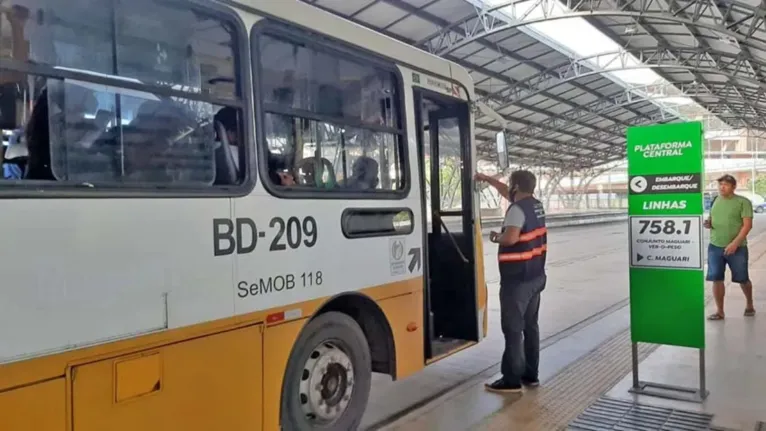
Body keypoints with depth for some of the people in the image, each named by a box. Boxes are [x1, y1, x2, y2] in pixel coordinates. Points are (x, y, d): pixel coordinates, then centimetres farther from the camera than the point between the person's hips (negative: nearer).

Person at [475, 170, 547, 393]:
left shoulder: (517, 209, -18)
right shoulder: (536, 205, 10)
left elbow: (511, 238, -31)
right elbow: (507, 193, 25)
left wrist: (495, 237, -11)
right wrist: (486, 179, 31)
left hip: (517, 279, -9)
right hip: (535, 276, 9)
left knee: (512, 328, -3)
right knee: (530, 325, 15)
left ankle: (512, 379, 2)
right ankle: (530, 374, 23)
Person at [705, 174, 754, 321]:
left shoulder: (743, 202, -7)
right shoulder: (716, 201, 10)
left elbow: (748, 225, -13)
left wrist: (735, 243, -22)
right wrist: (708, 223, -2)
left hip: (737, 248, -4)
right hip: (715, 247, 4)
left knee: (743, 279, 10)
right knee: (716, 279, 0)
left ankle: (749, 305, 35)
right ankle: (719, 311, 9)